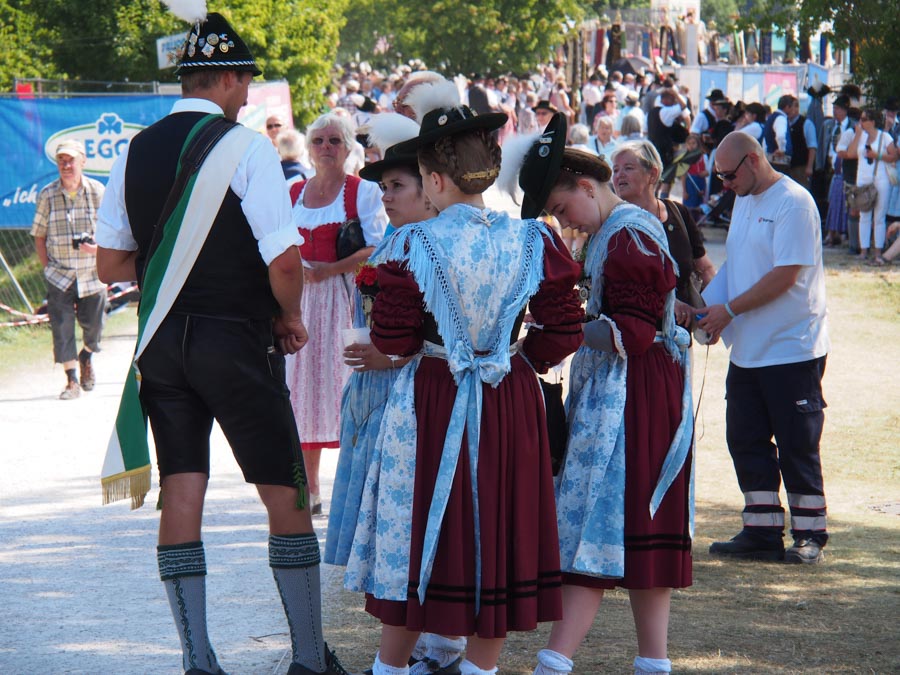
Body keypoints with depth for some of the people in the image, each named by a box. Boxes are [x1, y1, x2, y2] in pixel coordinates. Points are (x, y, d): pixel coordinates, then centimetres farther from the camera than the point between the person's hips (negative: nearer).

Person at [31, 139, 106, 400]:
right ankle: (72, 381, -1)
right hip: (59, 275, -1)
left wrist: (99, 247, -17)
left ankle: (86, 357, 42)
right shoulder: (47, 195, -4)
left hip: (92, 273, 1)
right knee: (62, 326, -8)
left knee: (93, 324, 9)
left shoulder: (98, 192, -4)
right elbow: (39, 235, 4)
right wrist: (47, 267, -3)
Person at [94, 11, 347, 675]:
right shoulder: (246, 146, -11)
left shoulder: (137, 152, 6)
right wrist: (291, 317, -1)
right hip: (236, 343, -5)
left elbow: (111, 262, 9)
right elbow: (285, 260, -18)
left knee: (181, 496, 7)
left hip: (162, 341, 5)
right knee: (287, 496, 4)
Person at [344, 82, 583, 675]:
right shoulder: (530, 242, -6)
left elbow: (392, 340, -9)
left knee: (416, 531, 10)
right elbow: (565, 333, -3)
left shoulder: (413, 246, -14)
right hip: (512, 404, 2)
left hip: (432, 402, -2)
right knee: (499, 532, 11)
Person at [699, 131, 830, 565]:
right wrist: (705, 307, 0)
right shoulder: (744, 201, 13)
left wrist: (729, 310, -17)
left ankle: (810, 537, 9)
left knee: (797, 447, -1)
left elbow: (784, 276, -20)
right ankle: (762, 534, 15)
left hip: (792, 349, -8)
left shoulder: (793, 202, -14)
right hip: (747, 350, 9)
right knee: (746, 442, 8)